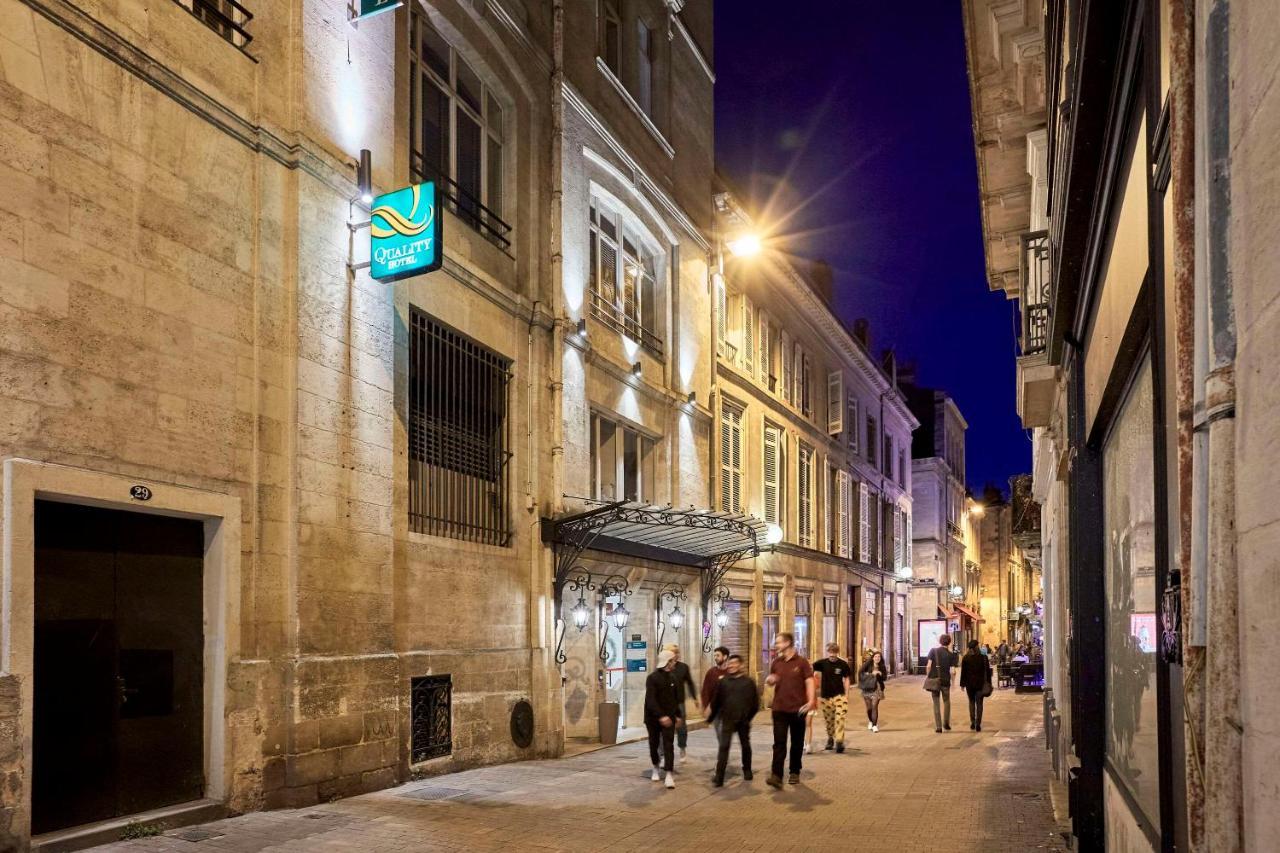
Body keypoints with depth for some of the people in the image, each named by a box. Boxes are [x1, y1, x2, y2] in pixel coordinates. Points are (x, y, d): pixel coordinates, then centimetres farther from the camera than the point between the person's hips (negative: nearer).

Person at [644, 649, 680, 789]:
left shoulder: (672, 677, 5)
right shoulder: (652, 678, -13)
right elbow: (650, 700, -20)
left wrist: (677, 714, 11)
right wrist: (661, 716, -27)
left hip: (668, 717, 3)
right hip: (653, 718, -3)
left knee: (668, 745, -7)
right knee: (654, 744, 11)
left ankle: (669, 775, -11)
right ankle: (656, 768, 33)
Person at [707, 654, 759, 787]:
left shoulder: (748, 682, 0)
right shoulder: (722, 682, 3)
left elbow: (755, 703, 4)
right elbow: (716, 701, 9)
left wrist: (748, 716, 4)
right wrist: (711, 716, 12)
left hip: (743, 721, 0)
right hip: (727, 720, 0)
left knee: (745, 746, 14)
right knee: (724, 747, -7)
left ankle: (747, 771, 33)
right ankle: (719, 776, -9)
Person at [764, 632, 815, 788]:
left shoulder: (801, 662, -4)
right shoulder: (776, 663, 9)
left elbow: (809, 682, -9)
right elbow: (771, 681, 21)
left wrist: (810, 701, -23)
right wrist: (770, 680, -4)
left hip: (798, 709, -2)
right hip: (779, 709, 3)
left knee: (797, 743, 10)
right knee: (779, 742, -6)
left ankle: (794, 773, 24)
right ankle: (776, 775, -13)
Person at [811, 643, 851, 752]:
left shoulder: (843, 664, -4)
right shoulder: (822, 663, -4)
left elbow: (846, 679, 4)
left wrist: (846, 695, 1)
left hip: (839, 695, -1)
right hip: (825, 696, 2)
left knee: (840, 718, -16)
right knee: (828, 720, 12)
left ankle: (839, 741, -17)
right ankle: (830, 739, 34)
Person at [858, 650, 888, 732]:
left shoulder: (882, 667, 5)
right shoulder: (867, 665, -1)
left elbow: (885, 677, 8)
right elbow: (860, 673, -9)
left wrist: (881, 674, -11)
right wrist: (871, 674, -16)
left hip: (876, 689, 0)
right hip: (867, 688, 0)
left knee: (874, 706, -11)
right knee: (869, 707, 7)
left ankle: (874, 725, -8)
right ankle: (870, 721, 34)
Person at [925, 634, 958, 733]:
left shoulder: (933, 651, -4)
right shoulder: (951, 654, -3)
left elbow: (929, 666, -10)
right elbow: (952, 670, -7)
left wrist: (927, 676, 3)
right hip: (946, 680, 0)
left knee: (936, 703, 7)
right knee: (946, 701, 20)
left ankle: (938, 726, 5)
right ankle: (946, 723, 19)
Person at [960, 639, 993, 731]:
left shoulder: (966, 658, -6)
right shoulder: (983, 657, -6)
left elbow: (963, 672, -3)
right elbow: (987, 671, -2)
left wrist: (962, 684, 4)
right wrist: (988, 682, 6)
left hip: (969, 683, 0)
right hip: (980, 683, 0)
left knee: (971, 702, 15)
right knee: (979, 703, 5)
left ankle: (972, 722, 11)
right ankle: (978, 724, -2)